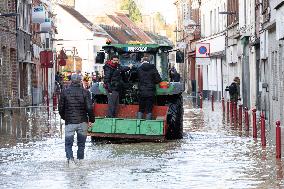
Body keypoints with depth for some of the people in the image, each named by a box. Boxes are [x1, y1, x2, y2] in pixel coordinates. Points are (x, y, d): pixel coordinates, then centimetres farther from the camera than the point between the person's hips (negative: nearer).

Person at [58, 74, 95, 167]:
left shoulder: (65, 92, -2)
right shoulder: (85, 92, -5)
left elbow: (61, 107, 4)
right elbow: (89, 108, -9)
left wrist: (64, 117, 21)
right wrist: (91, 119, 3)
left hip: (69, 122, 0)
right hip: (82, 121, 0)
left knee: (68, 143, 3)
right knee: (81, 143, 15)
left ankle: (70, 158, -18)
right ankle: (80, 159, 19)